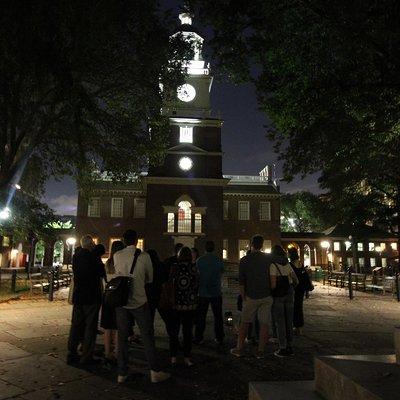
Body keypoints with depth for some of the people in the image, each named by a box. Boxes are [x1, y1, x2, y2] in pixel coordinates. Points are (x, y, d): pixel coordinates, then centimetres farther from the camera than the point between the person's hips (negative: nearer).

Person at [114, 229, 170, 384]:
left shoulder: (117, 256, -2)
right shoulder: (144, 256, -9)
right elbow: (150, 278, 4)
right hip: (139, 301, -3)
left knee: (122, 337, 12)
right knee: (147, 336, 7)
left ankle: (122, 373, 20)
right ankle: (155, 371, 12)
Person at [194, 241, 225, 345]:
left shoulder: (199, 260, -8)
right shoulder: (218, 260, -7)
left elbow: (197, 274, 3)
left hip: (203, 293, 0)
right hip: (216, 293, 1)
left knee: (201, 316, 9)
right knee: (218, 316, 12)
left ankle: (198, 338, 14)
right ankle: (219, 338, 17)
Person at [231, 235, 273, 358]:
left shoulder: (244, 260, -4)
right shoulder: (269, 258, -2)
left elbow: (241, 282, -2)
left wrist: (243, 298, 5)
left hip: (251, 297, 0)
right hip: (267, 296, 1)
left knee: (245, 323, 11)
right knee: (264, 324, 7)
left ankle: (239, 349, 15)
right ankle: (260, 351, 11)